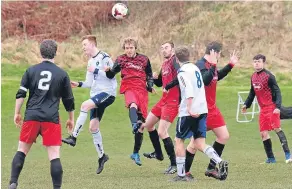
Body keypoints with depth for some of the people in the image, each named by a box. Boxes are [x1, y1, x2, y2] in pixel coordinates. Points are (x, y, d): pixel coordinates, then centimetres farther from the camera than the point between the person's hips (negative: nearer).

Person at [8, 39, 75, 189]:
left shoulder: (31, 70, 7)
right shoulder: (62, 74, 6)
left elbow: (21, 94, 2)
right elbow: (69, 101, 12)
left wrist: (17, 113, 9)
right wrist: (71, 119, 24)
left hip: (31, 116, 1)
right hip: (51, 119, -1)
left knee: (22, 150, 11)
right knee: (54, 155, -2)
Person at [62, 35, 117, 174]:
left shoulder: (104, 57, -7)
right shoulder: (91, 61, 20)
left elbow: (111, 74, -18)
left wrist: (95, 71, -15)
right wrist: (79, 84, 9)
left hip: (107, 93, -9)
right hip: (96, 95, 9)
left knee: (85, 105, -31)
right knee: (93, 126, 5)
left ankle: (73, 137, -31)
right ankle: (101, 156, 16)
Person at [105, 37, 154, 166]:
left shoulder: (144, 59, 11)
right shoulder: (121, 60, 8)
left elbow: (149, 75, 19)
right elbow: (112, 74, 3)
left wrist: (150, 85, 1)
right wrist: (108, 71, -20)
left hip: (142, 90, 2)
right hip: (129, 88, -2)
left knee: (141, 123, 2)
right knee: (133, 105, -39)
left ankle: (136, 153, 12)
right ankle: (135, 124, -69)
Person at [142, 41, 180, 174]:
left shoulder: (175, 61, -14)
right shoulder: (164, 64, 14)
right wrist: (155, 77, 4)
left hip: (173, 101, -10)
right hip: (164, 100, 10)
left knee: (162, 132, -14)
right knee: (148, 124, 21)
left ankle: (174, 164, -4)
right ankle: (158, 153, 36)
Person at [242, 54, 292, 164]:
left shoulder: (268, 76, -11)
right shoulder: (253, 77, 11)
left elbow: (277, 91, -13)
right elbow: (252, 92, 26)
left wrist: (278, 106, -23)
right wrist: (246, 104, 25)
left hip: (272, 107, -7)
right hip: (263, 109, 7)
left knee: (277, 128, -20)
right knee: (263, 133, 4)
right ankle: (270, 158, 11)